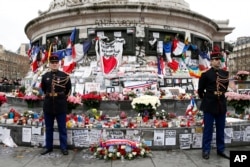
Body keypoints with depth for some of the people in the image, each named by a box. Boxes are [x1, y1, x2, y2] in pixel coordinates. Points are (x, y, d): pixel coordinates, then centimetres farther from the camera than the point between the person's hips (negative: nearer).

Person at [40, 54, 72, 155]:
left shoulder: (65, 76, -5)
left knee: (62, 128, 5)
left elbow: (68, 90, 5)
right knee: (48, 128, 12)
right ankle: (48, 147, 24)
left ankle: (64, 147, 15)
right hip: (48, 106, 3)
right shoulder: (45, 76, 5)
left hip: (61, 106, -3)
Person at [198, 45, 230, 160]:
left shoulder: (225, 73, 6)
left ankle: (221, 150, 26)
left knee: (221, 129, 13)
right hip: (209, 105, -4)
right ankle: (206, 150, 15)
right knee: (208, 129, 4)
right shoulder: (205, 75, -7)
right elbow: (200, 91, 2)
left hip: (221, 105, 5)